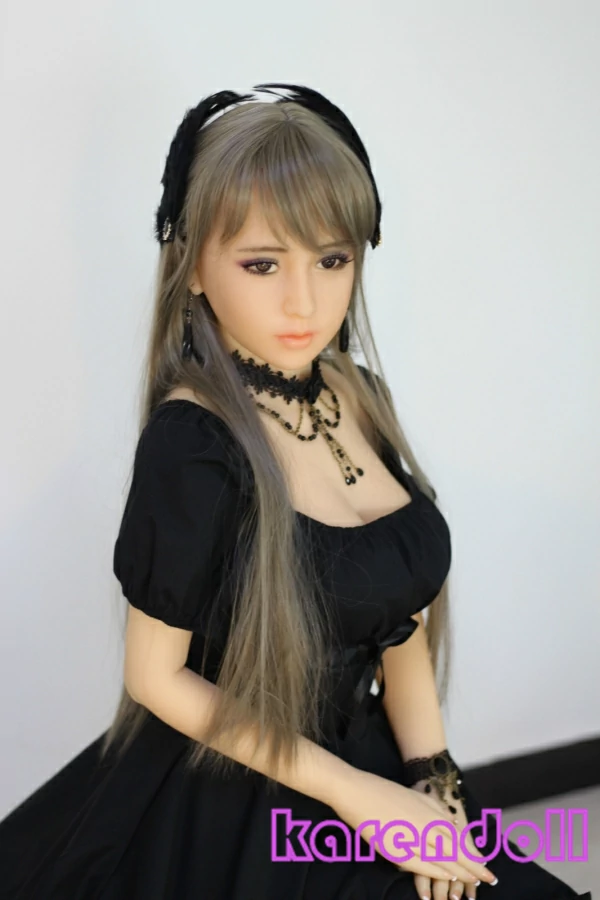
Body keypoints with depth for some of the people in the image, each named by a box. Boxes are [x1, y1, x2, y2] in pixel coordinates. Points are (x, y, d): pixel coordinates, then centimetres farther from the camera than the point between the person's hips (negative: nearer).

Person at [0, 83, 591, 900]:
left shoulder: (357, 396, -4)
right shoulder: (191, 443, -22)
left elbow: (400, 616, 3)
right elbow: (158, 678, -15)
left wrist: (428, 778, -7)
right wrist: (355, 794, -13)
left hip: (367, 764, 6)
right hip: (224, 816, -5)